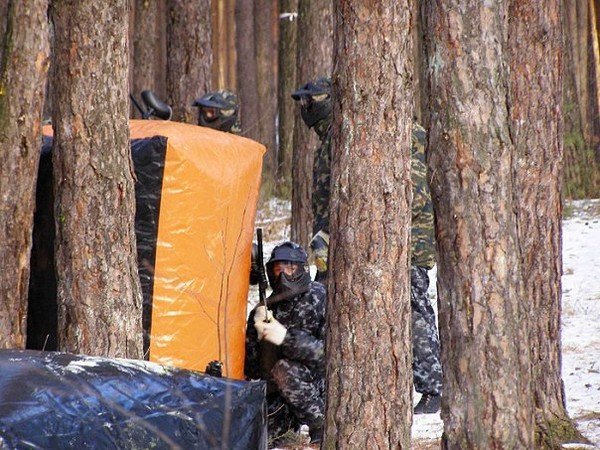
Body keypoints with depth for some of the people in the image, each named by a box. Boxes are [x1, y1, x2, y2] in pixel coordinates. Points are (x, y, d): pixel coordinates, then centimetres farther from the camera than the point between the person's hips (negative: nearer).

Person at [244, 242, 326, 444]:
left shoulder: (320, 299, -11)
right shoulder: (266, 310, 3)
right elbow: (252, 371, 2)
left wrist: (286, 338, -32)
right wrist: (258, 335, -17)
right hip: (278, 395, 5)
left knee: (285, 369, -31)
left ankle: (321, 426, -14)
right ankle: (293, 420, 12)